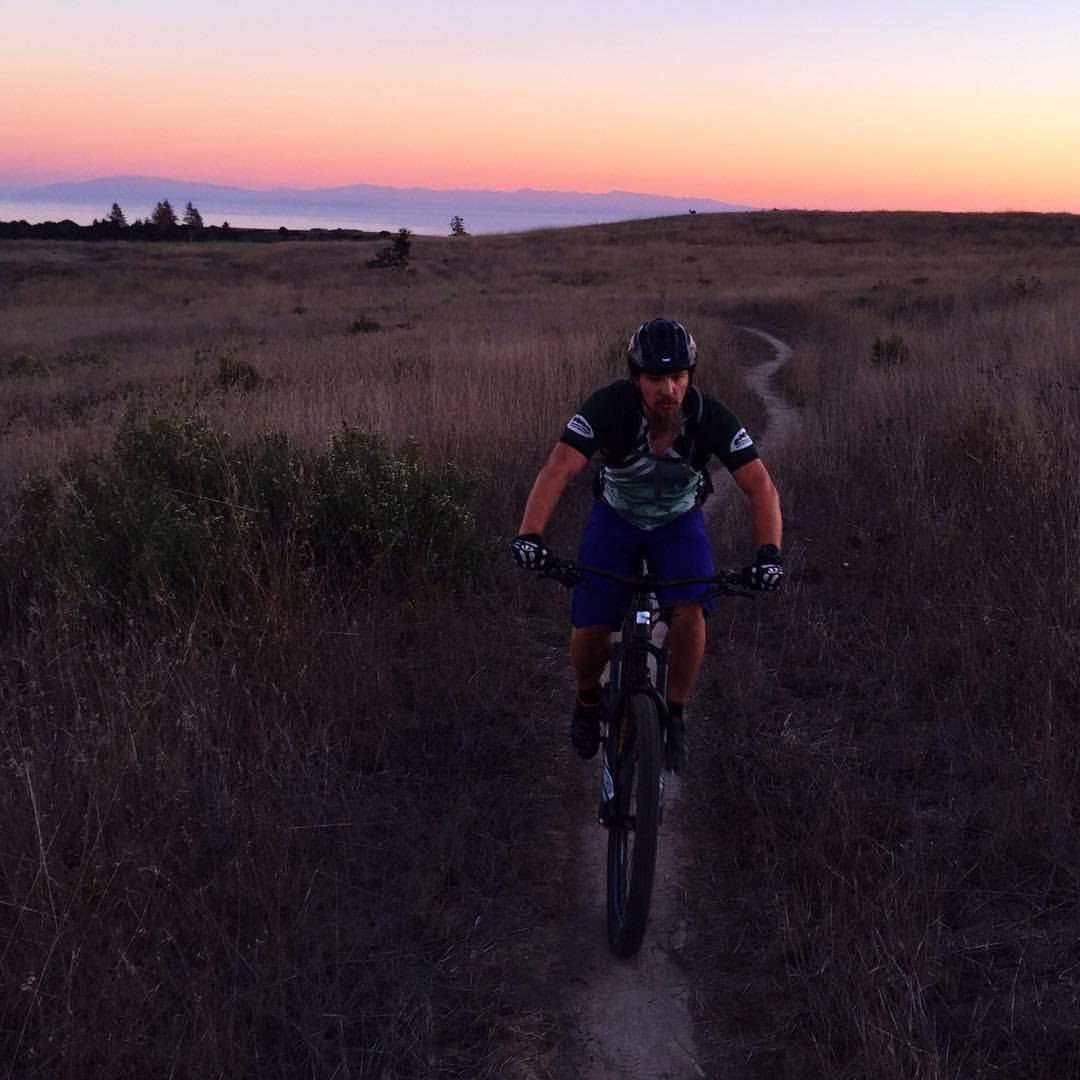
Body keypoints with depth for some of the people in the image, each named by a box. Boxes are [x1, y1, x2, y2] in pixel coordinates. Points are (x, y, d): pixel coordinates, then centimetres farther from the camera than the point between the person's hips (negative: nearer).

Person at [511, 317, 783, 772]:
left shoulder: (709, 415, -27)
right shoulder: (609, 405, -30)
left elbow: (760, 485, -29)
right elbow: (558, 468, -38)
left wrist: (768, 552, -45)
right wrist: (529, 534, -53)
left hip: (679, 522, 0)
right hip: (615, 517, 0)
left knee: (690, 612, -25)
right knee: (590, 629, -13)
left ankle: (674, 714, 0)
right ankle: (588, 701, 21)